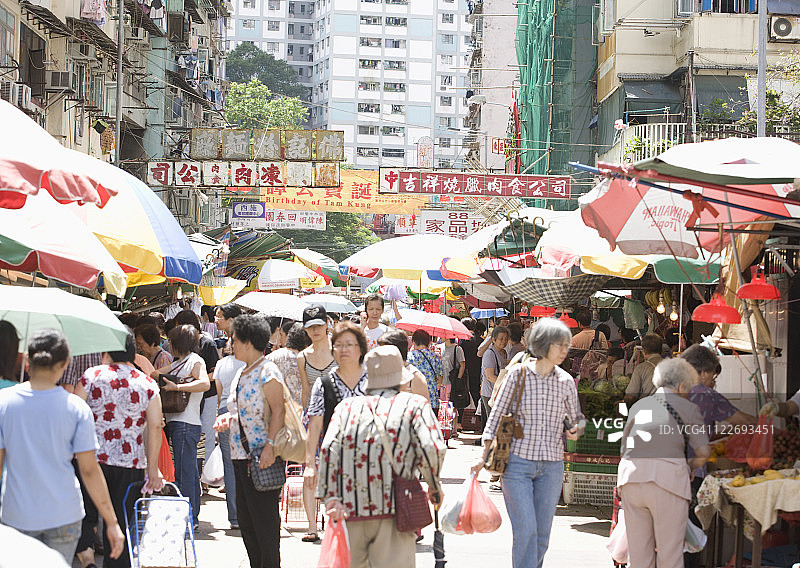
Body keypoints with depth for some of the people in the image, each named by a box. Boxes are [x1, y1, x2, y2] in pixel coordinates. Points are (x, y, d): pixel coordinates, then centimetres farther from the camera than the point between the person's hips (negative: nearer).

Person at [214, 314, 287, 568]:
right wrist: (231, 418, 9)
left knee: (264, 518, -5)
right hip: (241, 456, 10)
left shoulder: (267, 372, -11)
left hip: (263, 456, -10)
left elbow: (278, 411, -17)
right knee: (245, 517, 11)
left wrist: (270, 446, -23)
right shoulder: (242, 374, 18)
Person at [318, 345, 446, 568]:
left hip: (350, 510, 3)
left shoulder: (347, 407, 13)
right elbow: (432, 448, -7)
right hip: (394, 511, -3)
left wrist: (330, 497, -5)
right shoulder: (415, 404, 6)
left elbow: (329, 450, -2)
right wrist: (434, 486, 9)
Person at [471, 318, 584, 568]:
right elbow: (497, 414, 2)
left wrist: (577, 430, -5)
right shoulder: (518, 374, -3)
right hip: (517, 461, -3)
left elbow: (576, 417, 19)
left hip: (551, 465, 3)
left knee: (542, 532, 5)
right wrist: (484, 456, -2)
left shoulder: (566, 381, 6)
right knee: (525, 529, -12)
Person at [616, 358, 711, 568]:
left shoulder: (637, 406, 21)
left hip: (629, 475, 4)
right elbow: (704, 451, 1)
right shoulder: (688, 408, 8)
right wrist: (690, 466, 21)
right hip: (667, 477, -4)